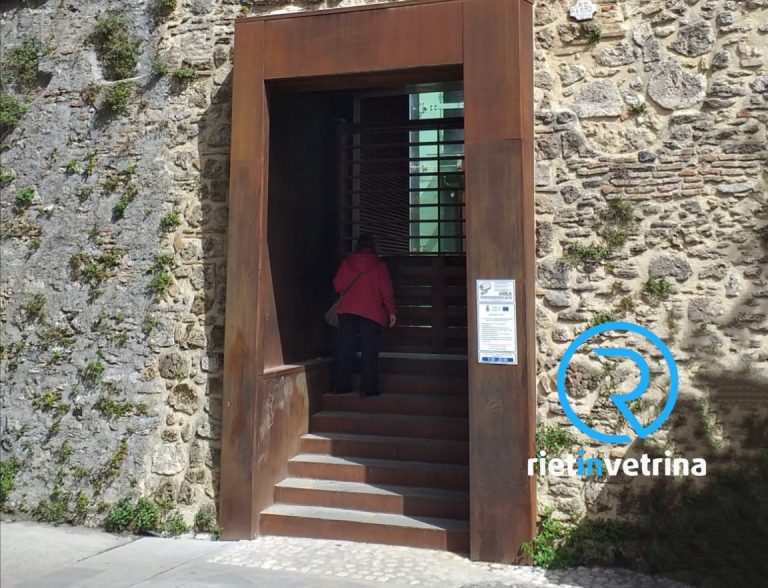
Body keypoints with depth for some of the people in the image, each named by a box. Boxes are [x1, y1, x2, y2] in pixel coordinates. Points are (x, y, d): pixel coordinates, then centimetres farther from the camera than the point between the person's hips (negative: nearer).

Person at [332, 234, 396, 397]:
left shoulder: (347, 262, 4)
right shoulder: (379, 264, -2)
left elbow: (337, 286, 7)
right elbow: (386, 290, -5)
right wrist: (391, 312, 1)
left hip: (347, 311, 2)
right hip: (371, 313, -2)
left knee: (345, 349, 7)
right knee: (369, 352, 1)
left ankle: (342, 386, 9)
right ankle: (368, 388, -2)